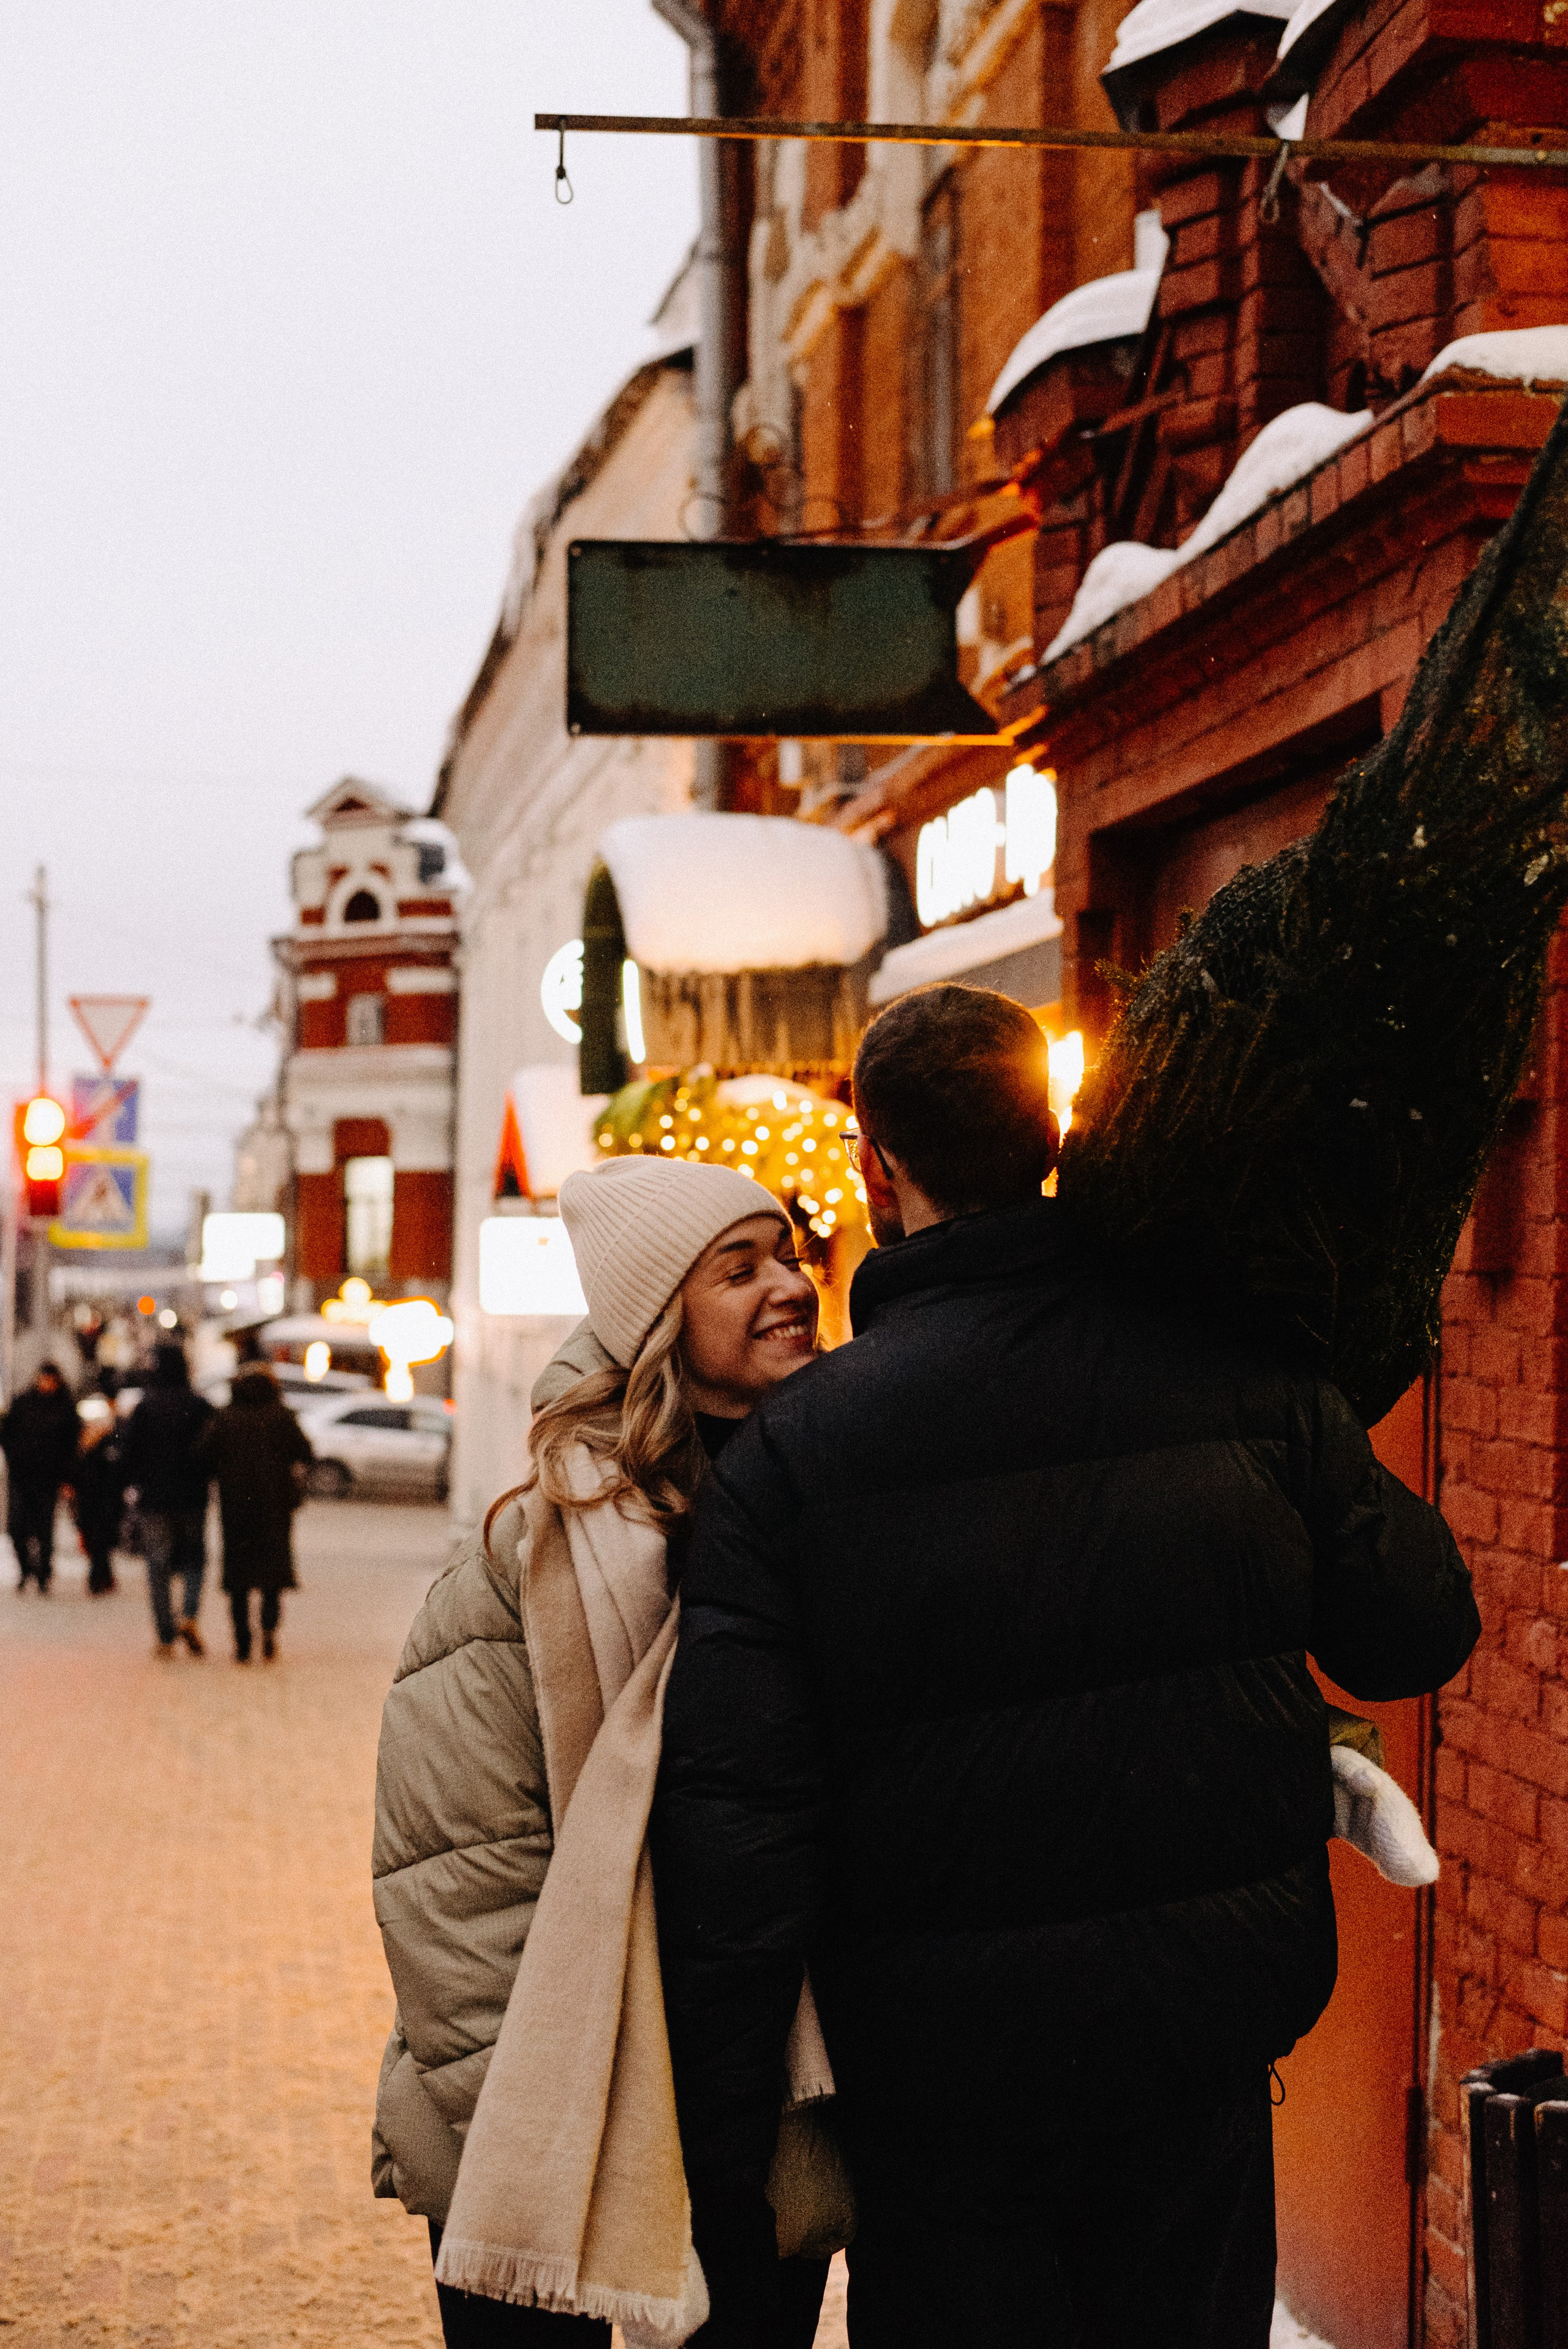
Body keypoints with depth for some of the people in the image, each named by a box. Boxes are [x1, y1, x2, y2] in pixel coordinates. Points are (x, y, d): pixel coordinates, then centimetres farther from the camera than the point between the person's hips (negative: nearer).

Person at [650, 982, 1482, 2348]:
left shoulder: (791, 1450, -12)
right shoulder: (1241, 1371, -6)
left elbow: (735, 1834, -14)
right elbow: (1418, 1633, 3)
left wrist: (722, 2185, -7)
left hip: (945, 2070, -2)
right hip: (1212, 2033, 3)